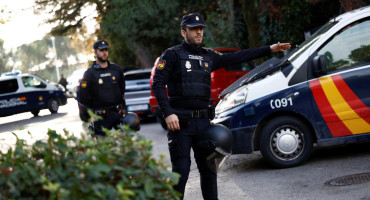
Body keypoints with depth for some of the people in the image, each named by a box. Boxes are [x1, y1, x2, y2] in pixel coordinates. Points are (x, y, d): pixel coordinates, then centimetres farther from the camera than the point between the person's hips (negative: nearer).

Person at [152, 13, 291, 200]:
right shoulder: (172, 54, -2)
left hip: (203, 120, 6)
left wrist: (269, 49, 19)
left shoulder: (208, 56, 16)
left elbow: (236, 57, 19)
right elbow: (158, 84, -9)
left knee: (208, 168, 11)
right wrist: (168, 113, -19)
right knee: (181, 170, -5)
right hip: (180, 121, -6)